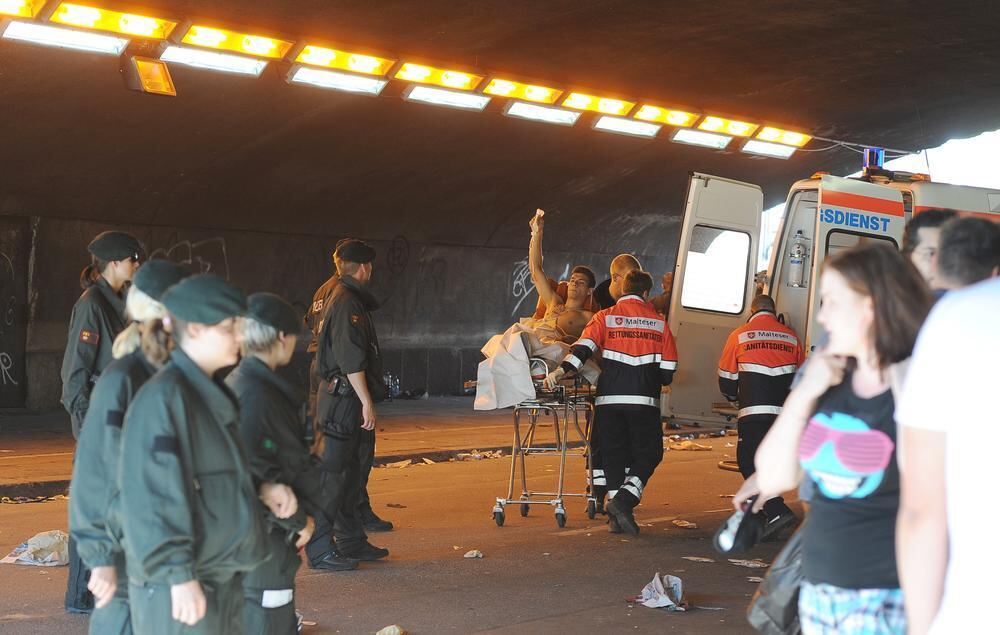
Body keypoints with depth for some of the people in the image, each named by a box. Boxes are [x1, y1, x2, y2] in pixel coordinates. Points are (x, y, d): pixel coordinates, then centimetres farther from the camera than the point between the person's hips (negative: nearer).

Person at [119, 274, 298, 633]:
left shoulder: (213, 394, 12)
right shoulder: (163, 398, -17)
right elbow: (153, 495, -21)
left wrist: (261, 489, 5)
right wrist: (178, 575, -22)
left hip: (222, 577, 9)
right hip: (182, 585, -9)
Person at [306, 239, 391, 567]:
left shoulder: (349, 299, 19)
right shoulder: (347, 303, -15)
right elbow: (351, 359, -22)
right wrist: (366, 402, -23)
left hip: (348, 401, 11)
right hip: (343, 400, -11)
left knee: (355, 469, 16)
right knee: (331, 474, -8)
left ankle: (351, 541, 25)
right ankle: (320, 550, -7)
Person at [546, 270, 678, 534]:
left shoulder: (606, 317, 6)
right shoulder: (658, 322, 9)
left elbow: (585, 346, -11)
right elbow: (668, 371, 9)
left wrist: (562, 369, -18)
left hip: (610, 397, 1)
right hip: (644, 401, -1)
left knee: (613, 453, 10)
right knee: (648, 453, 8)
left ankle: (617, 510, 5)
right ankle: (624, 499, -12)